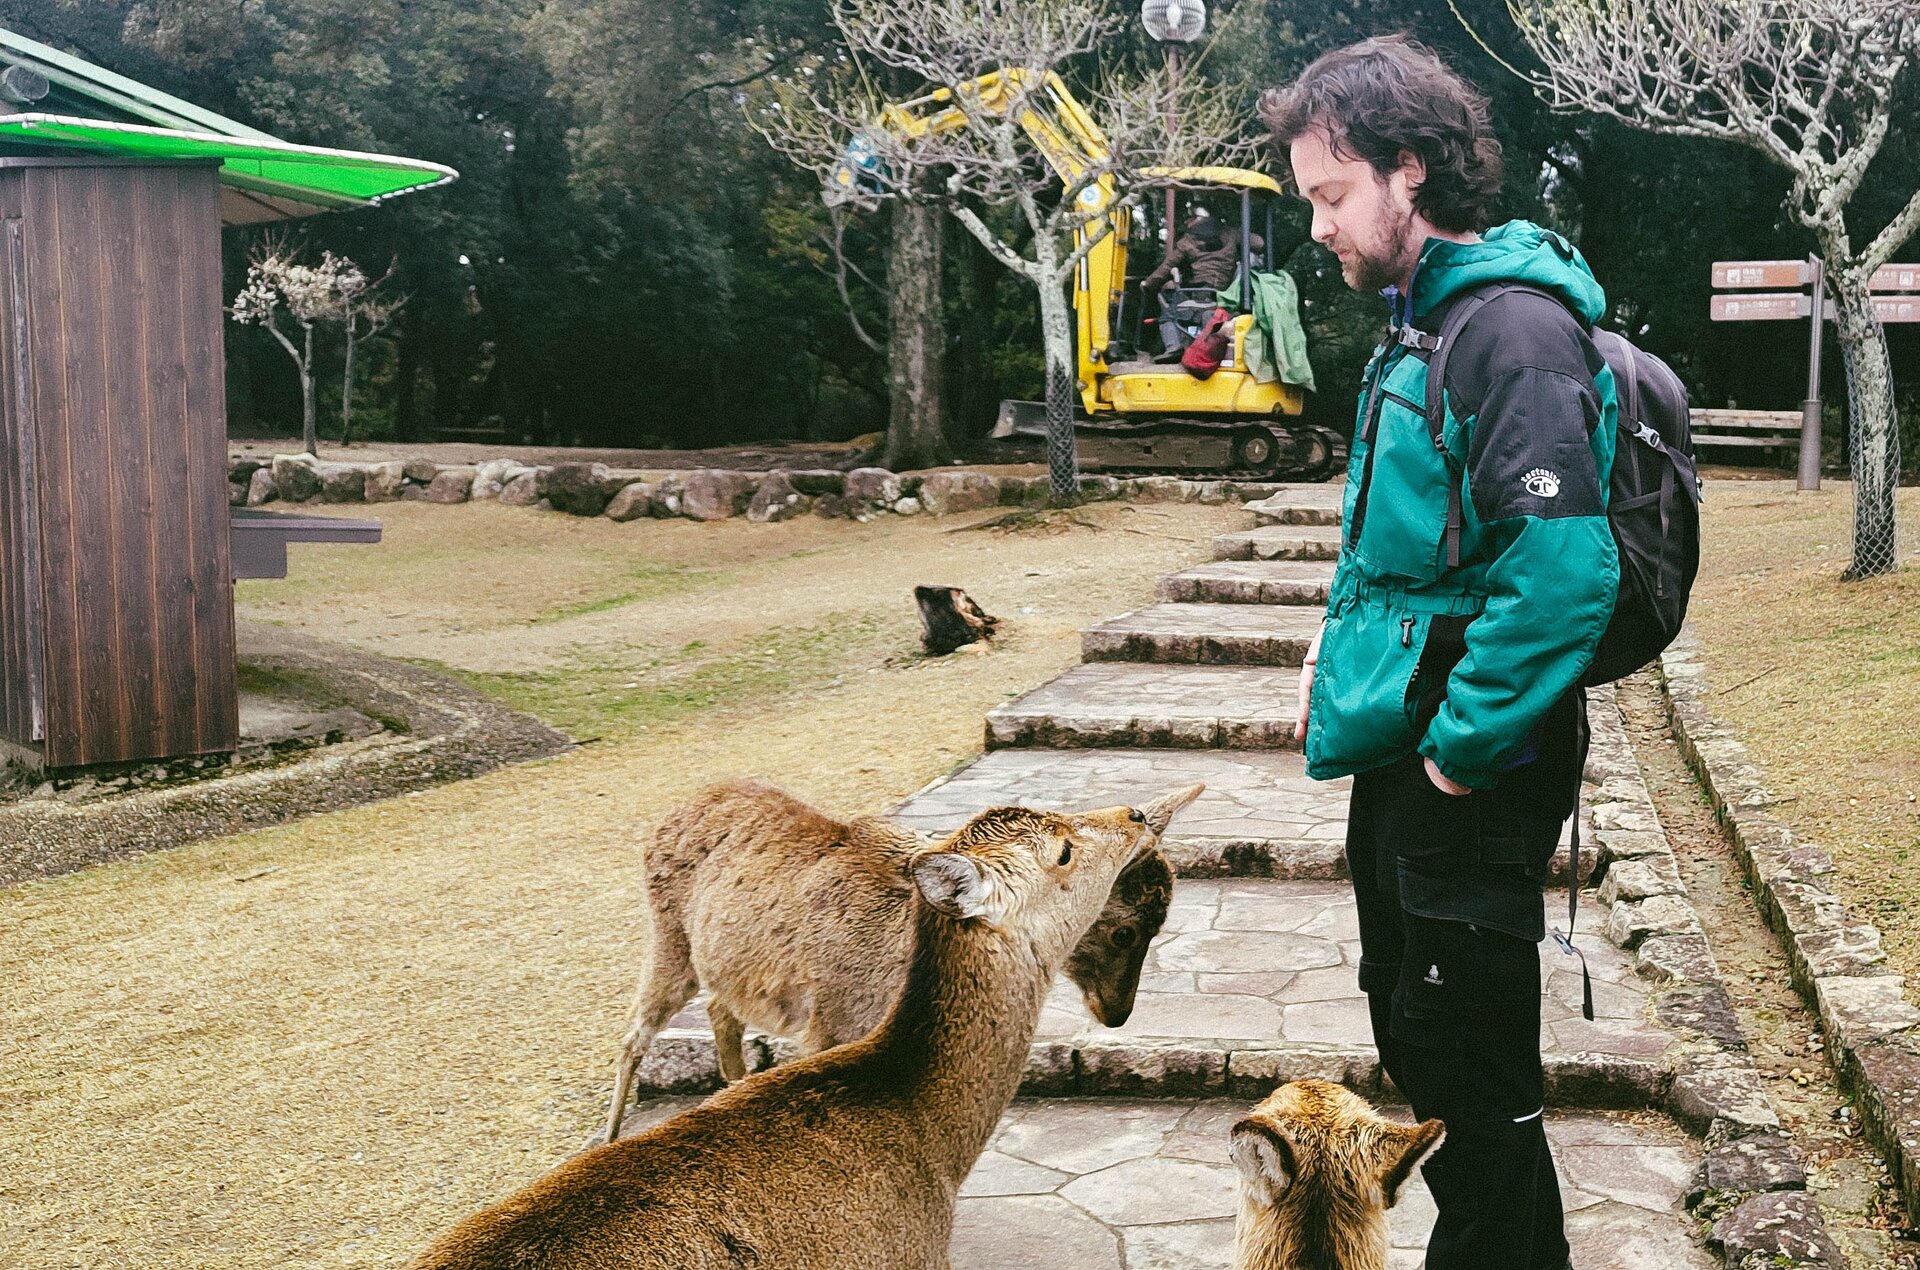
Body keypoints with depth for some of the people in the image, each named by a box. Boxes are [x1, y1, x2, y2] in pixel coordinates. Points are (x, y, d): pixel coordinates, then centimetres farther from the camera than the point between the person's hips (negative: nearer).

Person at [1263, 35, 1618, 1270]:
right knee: (1411, 1031, 21)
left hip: (1474, 772, -10)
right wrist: (1343, 642, 12)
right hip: (1399, 753, 10)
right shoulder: (1422, 317, 12)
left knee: (1470, 1068, 2)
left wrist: (1465, 746, -23)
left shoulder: (1517, 330, -19)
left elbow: (1563, 569, -29)